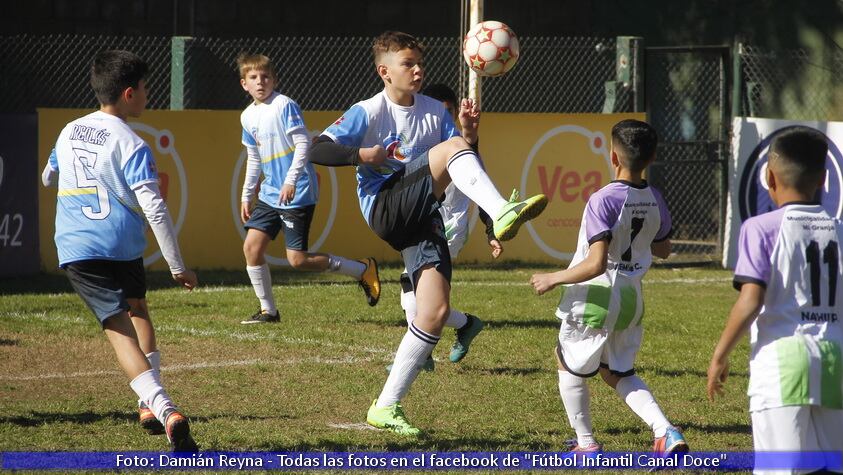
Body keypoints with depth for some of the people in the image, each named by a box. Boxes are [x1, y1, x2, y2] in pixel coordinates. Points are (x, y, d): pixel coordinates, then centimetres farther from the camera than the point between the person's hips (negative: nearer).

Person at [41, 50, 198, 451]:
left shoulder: (69, 132, 10)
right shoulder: (130, 144, -7)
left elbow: (48, 178, 30)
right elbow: (154, 208, -15)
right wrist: (177, 267, -13)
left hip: (77, 249, 2)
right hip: (124, 248, -2)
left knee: (118, 326, -8)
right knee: (137, 308, 27)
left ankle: (162, 408, -28)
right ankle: (151, 402, 22)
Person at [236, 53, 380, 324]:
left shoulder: (284, 105, -12)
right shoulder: (248, 117, 11)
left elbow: (303, 144, -17)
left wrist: (291, 181, -25)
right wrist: (246, 195, 23)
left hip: (297, 194, -8)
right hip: (269, 194, 8)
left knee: (298, 259, -10)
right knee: (251, 247, -2)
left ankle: (363, 270, 4)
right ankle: (268, 310, 9)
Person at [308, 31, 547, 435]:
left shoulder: (434, 112, 13)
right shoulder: (368, 113, -1)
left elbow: (466, 168, 10)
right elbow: (317, 151, -7)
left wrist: (467, 131, -8)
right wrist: (364, 154, -19)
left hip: (421, 219, 5)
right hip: (385, 208, -5)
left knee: (437, 311, -7)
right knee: (451, 148, -25)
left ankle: (387, 406, 1)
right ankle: (503, 215, -48)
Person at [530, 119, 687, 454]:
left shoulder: (604, 200, -21)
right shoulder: (654, 201, 0)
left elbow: (595, 264, -26)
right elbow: (663, 249, 16)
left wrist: (552, 279, -14)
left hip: (595, 299, -6)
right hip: (631, 299, 6)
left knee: (569, 366, 17)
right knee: (619, 373, 21)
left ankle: (587, 445, 20)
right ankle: (665, 432, 2)